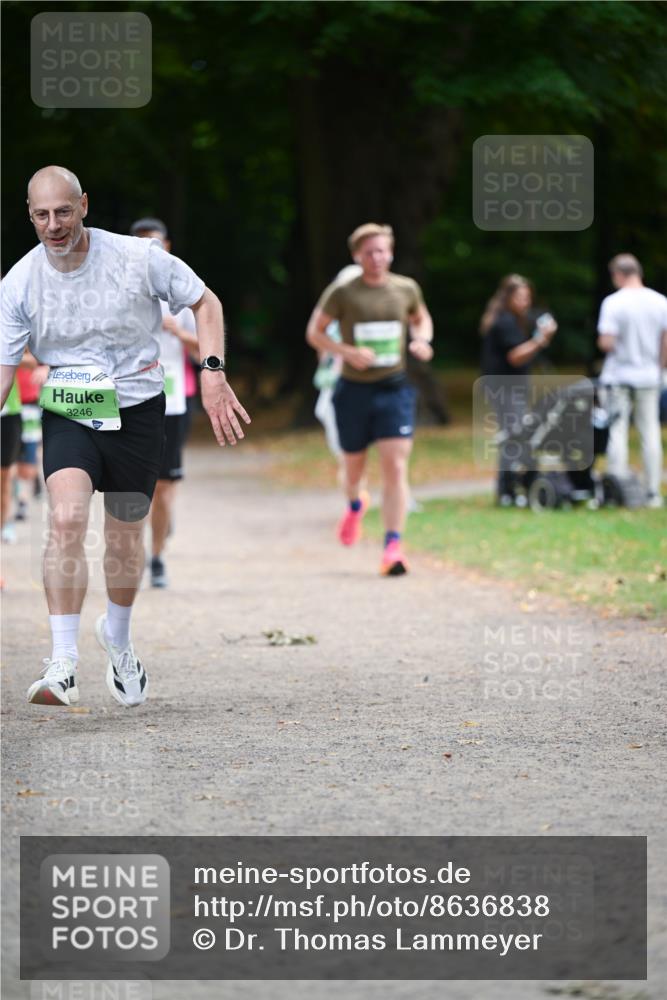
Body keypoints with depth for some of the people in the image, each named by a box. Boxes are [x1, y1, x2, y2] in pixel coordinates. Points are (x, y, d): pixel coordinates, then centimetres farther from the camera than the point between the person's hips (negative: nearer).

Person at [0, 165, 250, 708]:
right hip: (67, 414, 0)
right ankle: (62, 666, -25)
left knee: (125, 537, 9)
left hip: (138, 409, 0)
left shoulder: (137, 257, -12)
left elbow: (205, 302, 1)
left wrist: (213, 373, -10)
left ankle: (118, 636, 41)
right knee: (66, 518, -24)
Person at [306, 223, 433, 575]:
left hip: (394, 390, 0)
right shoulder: (342, 293, -5)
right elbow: (314, 333, 0)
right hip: (354, 390, 0)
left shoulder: (406, 289, 2)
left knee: (395, 467, -12)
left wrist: (421, 340, -2)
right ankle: (354, 505, 50)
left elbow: (421, 319, 21)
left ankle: (393, 547, -14)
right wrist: (348, 352, -16)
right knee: (354, 464, 13)